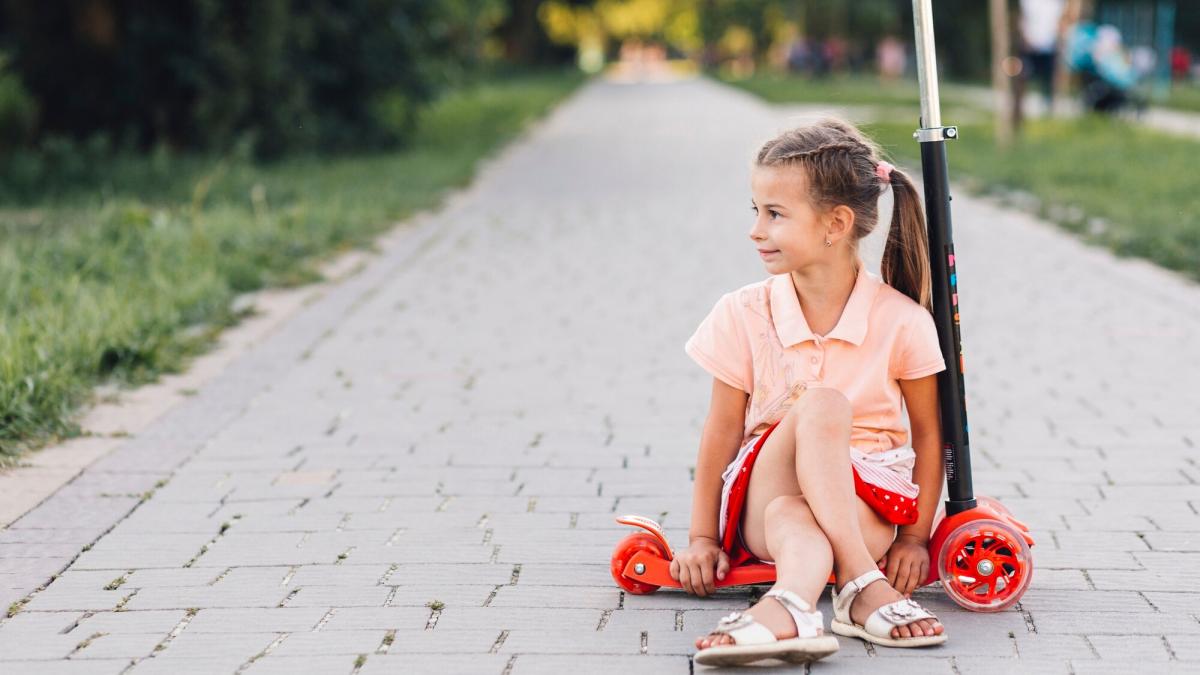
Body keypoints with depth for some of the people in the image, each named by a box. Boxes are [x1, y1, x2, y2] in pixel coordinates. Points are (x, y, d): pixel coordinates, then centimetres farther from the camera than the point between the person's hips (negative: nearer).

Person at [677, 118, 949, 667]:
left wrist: (916, 536, -1)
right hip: (764, 495, 0)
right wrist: (702, 537, 1)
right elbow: (722, 431, 4)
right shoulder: (744, 315, -1)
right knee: (822, 404, -34)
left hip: (867, 503, 0)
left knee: (795, 519, -37)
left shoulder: (901, 321, -5)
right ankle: (861, 586, -40)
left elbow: (929, 433, 3)